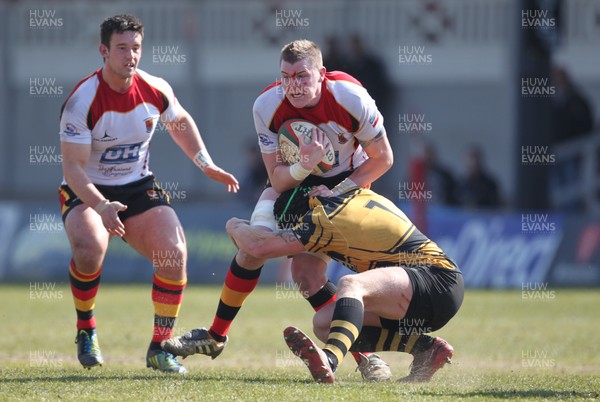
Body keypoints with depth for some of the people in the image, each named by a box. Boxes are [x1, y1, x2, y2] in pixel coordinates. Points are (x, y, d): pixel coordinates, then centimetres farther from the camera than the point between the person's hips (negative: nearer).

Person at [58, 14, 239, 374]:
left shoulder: (155, 90, -8)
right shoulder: (83, 101, -23)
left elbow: (180, 122, 17)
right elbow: (72, 166, -24)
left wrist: (207, 165, 10)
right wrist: (102, 207, -39)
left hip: (139, 189, 4)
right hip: (87, 193, -4)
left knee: (174, 253, -18)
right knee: (89, 250, -34)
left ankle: (160, 347, -2)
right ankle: (86, 330, -6)